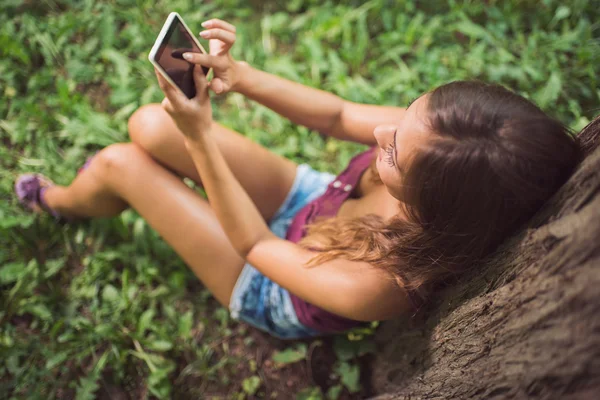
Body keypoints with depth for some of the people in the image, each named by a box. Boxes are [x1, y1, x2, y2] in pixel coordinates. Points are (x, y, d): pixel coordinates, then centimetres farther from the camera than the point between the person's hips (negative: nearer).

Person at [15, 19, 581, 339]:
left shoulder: (378, 286, -43)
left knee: (117, 164, -6)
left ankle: (60, 201, 35)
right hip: (314, 201, 5)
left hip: (275, 289, -4)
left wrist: (200, 137, -33)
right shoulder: (432, 137, -29)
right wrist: (240, 76, -30)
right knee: (149, 126, -3)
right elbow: (337, 117, -16)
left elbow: (256, 246, -27)